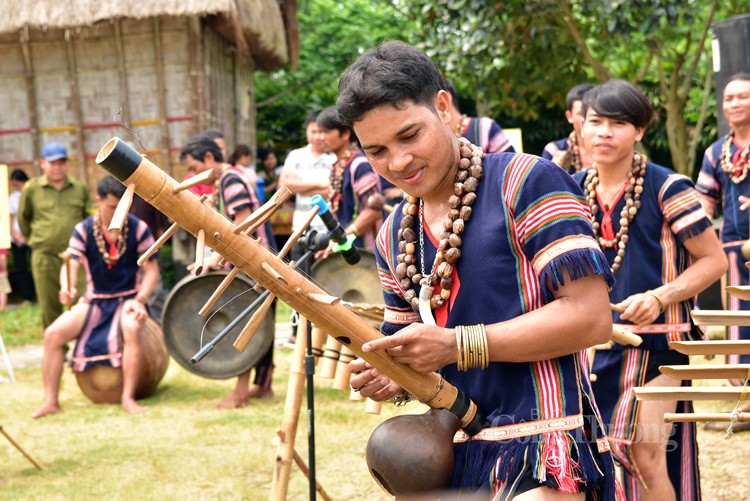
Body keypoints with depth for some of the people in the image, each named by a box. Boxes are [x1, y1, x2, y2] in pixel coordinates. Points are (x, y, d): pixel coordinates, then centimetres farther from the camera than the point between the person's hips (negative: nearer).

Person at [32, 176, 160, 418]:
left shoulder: (138, 229, -8)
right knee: (52, 334, -16)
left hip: (128, 298, -2)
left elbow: (151, 269, -5)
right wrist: (67, 289, -38)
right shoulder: (83, 230, -5)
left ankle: (128, 398, -28)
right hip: (94, 300, 3)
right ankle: (51, 401, -8)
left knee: (132, 329, -37)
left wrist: (140, 300, -20)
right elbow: (71, 264, -16)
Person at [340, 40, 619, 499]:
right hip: (454, 458, 7)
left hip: (541, 459, -7)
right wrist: (392, 382, -2)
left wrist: (456, 345, -19)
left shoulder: (527, 182, -10)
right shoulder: (393, 237, 12)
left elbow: (591, 317, -17)